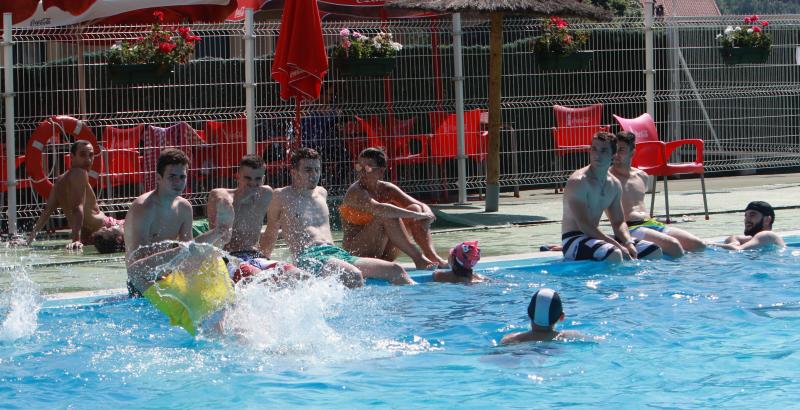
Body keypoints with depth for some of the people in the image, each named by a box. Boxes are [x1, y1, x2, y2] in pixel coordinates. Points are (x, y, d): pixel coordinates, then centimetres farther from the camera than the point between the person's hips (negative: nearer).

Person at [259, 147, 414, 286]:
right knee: (354, 275, -38)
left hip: (338, 253, 7)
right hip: (309, 258, -7)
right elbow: (270, 235, 14)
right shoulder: (281, 197, 7)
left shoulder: (322, 193, 26)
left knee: (395, 270, -9)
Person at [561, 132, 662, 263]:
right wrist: (618, 246, -28)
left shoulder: (614, 184, 10)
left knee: (654, 251, 4)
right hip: (574, 240, -8)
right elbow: (584, 225, -24)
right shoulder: (577, 182, -17)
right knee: (614, 254, -38)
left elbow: (619, 222, 13)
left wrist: (629, 243, -10)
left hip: (596, 237, 8)